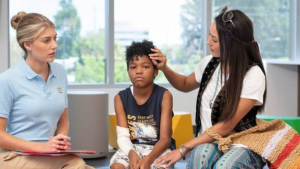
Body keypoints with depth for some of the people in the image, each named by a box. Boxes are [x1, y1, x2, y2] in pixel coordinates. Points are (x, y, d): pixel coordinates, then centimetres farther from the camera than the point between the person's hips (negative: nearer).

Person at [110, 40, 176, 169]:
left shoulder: (164, 96, -10)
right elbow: (123, 136, -7)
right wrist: (131, 153, -31)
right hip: (133, 147, 2)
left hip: (158, 148, -2)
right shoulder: (121, 98, -2)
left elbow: (165, 138, -15)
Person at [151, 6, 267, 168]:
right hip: (208, 142, 4)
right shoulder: (209, 63, 2)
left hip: (241, 146, -4)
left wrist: (183, 149, -18)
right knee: (202, 154, -34)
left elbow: (225, 127, -18)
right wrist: (164, 68, 5)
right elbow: (185, 84, 26)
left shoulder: (253, 75, -15)